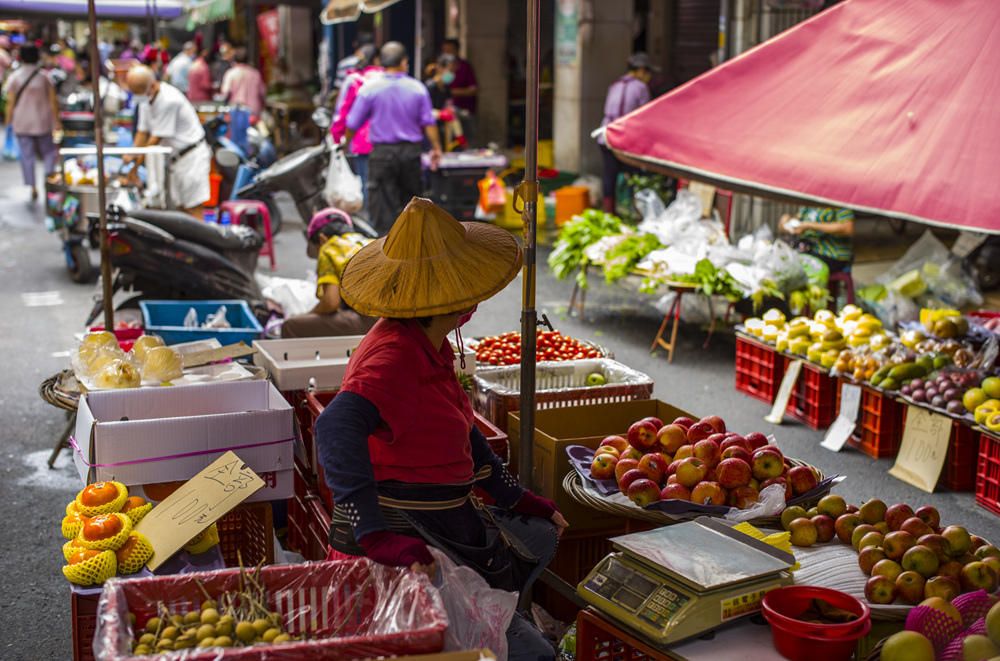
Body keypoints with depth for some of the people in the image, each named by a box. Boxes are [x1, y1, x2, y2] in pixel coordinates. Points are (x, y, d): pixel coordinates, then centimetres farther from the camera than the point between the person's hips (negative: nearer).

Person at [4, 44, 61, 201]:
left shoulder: (14, 78, -3)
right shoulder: (44, 76, -1)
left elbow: (10, 102, -4)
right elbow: (53, 101, 0)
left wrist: (7, 122, 3)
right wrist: (57, 120, 8)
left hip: (22, 123, 0)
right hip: (42, 122, 0)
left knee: (27, 155, 4)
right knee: (48, 150, 13)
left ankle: (33, 186, 0)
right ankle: (49, 174, -10)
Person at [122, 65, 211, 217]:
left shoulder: (169, 100, -23)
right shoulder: (145, 99, 5)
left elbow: (156, 138, -21)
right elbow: (143, 131, 9)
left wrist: (135, 166, -17)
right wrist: (132, 155, -9)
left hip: (191, 155, -9)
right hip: (174, 158, 9)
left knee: (193, 211, -12)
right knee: (181, 208, 7)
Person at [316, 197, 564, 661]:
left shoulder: (428, 347, 8)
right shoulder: (394, 358, -23)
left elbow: (459, 431, 21)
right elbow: (337, 428, -41)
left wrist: (517, 500, 24)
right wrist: (376, 536, -47)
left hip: (443, 530, 11)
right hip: (403, 547, -10)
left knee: (539, 537, 31)